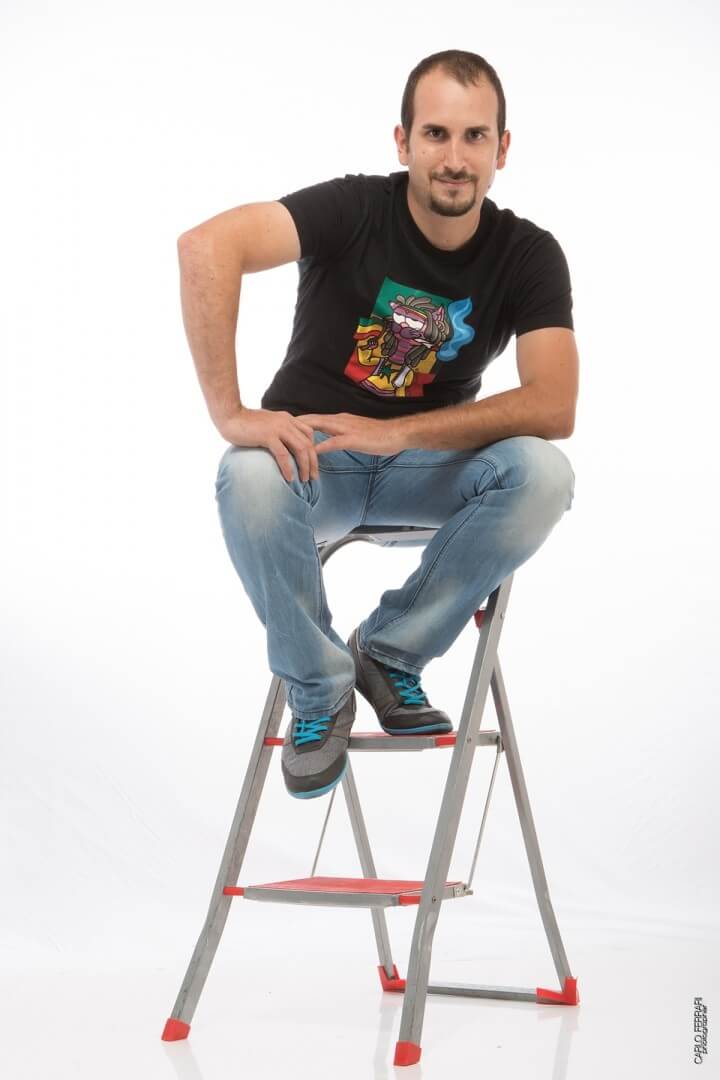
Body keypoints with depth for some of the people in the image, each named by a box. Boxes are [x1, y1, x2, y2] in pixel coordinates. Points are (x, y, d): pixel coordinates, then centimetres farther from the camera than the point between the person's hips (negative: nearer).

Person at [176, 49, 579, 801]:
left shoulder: (529, 255, -11)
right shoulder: (354, 209, -18)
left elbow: (553, 407, -23)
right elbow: (206, 247, -34)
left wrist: (395, 432, -33)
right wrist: (231, 414, -41)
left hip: (426, 461, 2)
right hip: (313, 449, -2)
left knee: (542, 473, -29)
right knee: (250, 479, -37)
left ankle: (391, 652, -10)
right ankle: (319, 688, -13)